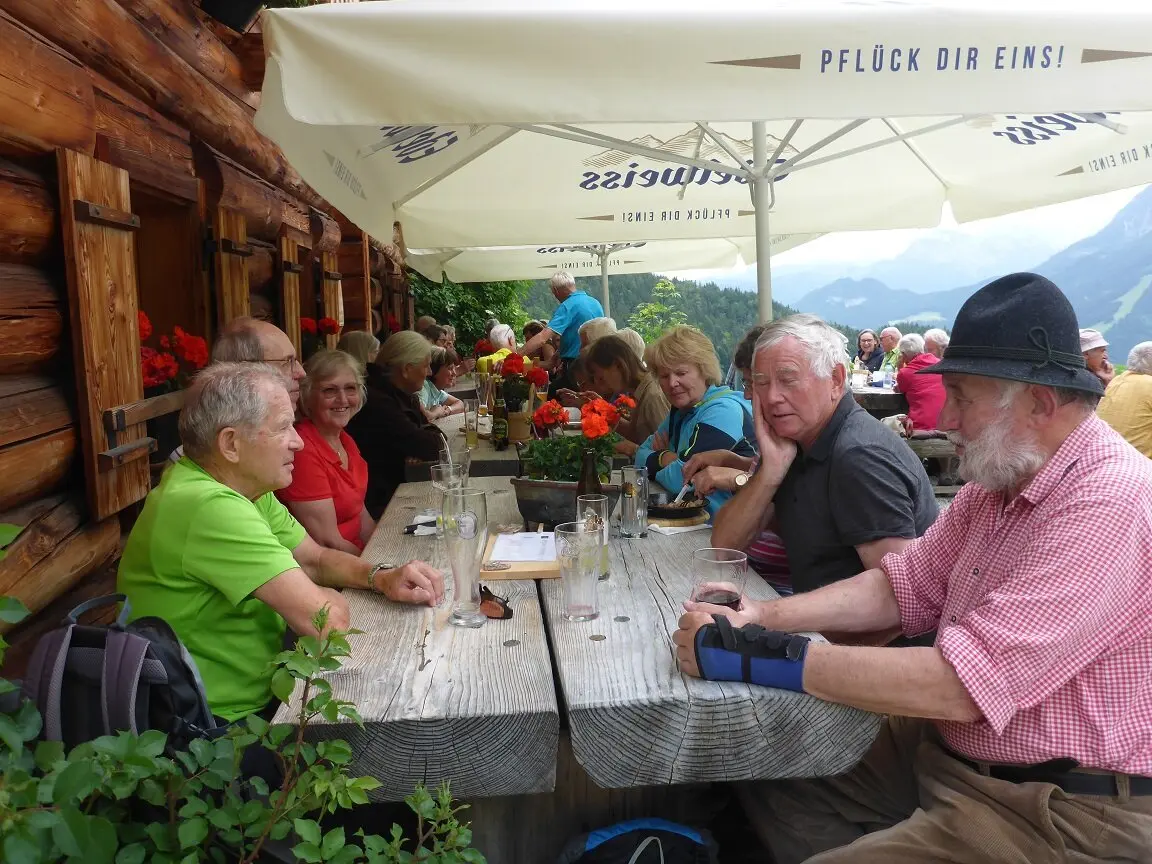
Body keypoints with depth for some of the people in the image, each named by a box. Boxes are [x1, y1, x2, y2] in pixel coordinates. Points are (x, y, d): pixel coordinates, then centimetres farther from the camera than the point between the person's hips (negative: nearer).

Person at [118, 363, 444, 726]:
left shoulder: (243, 485, 2)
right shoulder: (210, 507, -28)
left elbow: (316, 558, 9)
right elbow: (326, 621, -31)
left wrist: (382, 577, -9)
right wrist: (332, 597, -9)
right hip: (228, 720, -8)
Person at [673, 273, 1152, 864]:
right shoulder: (1000, 480, 4)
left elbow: (957, 686, -32)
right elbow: (900, 586, 5)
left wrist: (752, 655, -29)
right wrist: (760, 617, -10)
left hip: (1059, 812, -8)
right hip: (946, 745, 8)